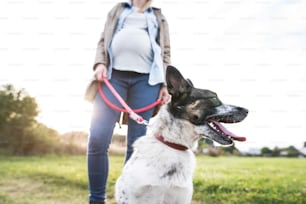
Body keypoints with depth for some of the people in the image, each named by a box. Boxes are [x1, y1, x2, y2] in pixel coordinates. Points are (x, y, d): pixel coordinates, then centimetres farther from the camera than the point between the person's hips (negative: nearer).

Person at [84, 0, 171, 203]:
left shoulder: (159, 18, 27)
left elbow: (165, 54, 18)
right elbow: (103, 40, 19)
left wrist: (165, 84, 3)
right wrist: (100, 63, -1)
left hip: (146, 79, 1)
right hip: (114, 75, 0)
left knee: (136, 144, -4)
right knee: (97, 139, -13)